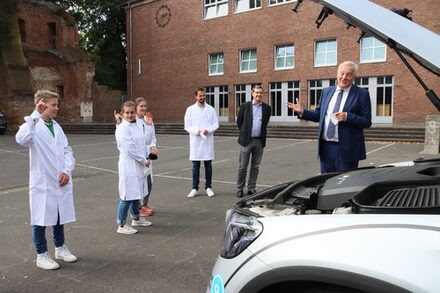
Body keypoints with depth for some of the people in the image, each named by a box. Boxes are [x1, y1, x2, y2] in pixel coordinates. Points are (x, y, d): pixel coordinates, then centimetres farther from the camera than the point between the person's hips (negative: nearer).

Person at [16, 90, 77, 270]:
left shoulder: (56, 126, 9)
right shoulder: (33, 126, -10)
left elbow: (67, 150, 9)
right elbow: (21, 139, -33)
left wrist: (67, 171, -4)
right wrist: (35, 115, -32)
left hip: (61, 181, 6)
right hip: (42, 182, -6)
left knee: (60, 216, 17)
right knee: (41, 219, 6)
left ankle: (60, 248, 35)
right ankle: (42, 255, 22)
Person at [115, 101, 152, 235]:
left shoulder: (136, 125, 11)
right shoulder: (122, 128, -15)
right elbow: (130, 149, -18)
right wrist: (144, 160, -12)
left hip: (138, 166, 9)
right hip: (129, 166, -8)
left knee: (136, 193, 20)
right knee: (128, 196, -3)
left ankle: (136, 218, 36)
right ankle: (121, 225, 9)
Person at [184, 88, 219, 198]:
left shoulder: (211, 109, 8)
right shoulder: (190, 109, 5)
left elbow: (216, 124, 4)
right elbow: (187, 125, 2)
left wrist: (208, 130, -15)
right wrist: (195, 131, -16)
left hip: (208, 141, 1)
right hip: (195, 141, -1)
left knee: (208, 165, 6)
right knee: (195, 166, 3)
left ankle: (208, 187, 17)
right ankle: (195, 189, 11)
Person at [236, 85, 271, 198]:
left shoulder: (267, 108, 5)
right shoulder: (245, 106, -1)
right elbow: (239, 121, 8)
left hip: (259, 141, 2)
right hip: (246, 140, -2)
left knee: (255, 167, 8)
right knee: (243, 167, 3)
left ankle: (251, 189, 18)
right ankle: (240, 189, 13)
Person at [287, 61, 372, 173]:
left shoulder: (362, 94, -2)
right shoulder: (326, 91, 11)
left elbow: (367, 122, -6)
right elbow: (319, 115, 15)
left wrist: (347, 117, -21)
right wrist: (302, 112, 0)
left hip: (346, 150, -4)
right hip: (326, 147, 4)